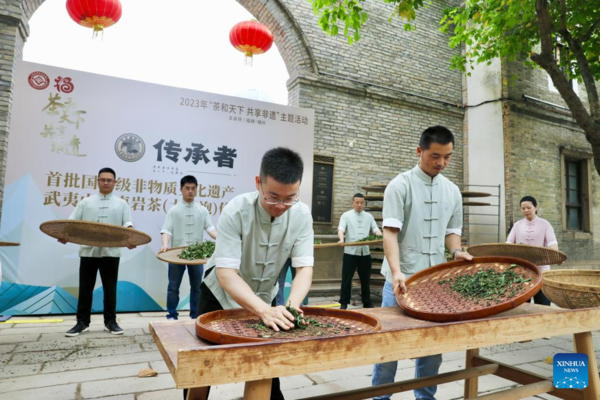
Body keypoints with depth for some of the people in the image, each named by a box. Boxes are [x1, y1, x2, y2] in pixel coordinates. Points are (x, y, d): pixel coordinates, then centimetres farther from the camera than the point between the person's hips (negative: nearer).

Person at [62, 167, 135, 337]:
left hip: (111, 252, -1)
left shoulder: (121, 204, 9)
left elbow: (127, 225, 1)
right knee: (85, 288, 6)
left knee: (110, 288, 5)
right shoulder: (85, 202, 11)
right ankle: (82, 322, 16)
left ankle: (110, 321, 14)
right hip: (88, 251, 1)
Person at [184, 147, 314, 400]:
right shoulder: (236, 211, -31)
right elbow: (226, 273, -35)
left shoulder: (302, 215, -20)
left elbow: (304, 267, -22)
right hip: (222, 295, -2)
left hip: (265, 298, 3)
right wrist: (264, 310, -48)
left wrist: (292, 305, -41)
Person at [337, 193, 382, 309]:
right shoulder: (346, 215, 1)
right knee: (347, 278, -1)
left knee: (365, 279, 12)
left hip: (365, 252, 3)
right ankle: (344, 303, 8)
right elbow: (341, 229, -11)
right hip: (350, 252, -3)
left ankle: (367, 302, 25)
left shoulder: (369, 216, 12)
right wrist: (341, 239, -32)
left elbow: (375, 229, 4)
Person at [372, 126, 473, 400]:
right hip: (402, 280, -4)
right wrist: (397, 271, -26)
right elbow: (390, 231, -14)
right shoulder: (400, 185, -7)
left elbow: (451, 230, 17)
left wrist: (456, 251, -5)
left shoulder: (452, 191, 10)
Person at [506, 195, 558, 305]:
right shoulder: (517, 225, 9)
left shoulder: (544, 224, 2)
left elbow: (552, 242, -11)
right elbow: (509, 243, 2)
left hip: (541, 269, -2)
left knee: (542, 303, 2)